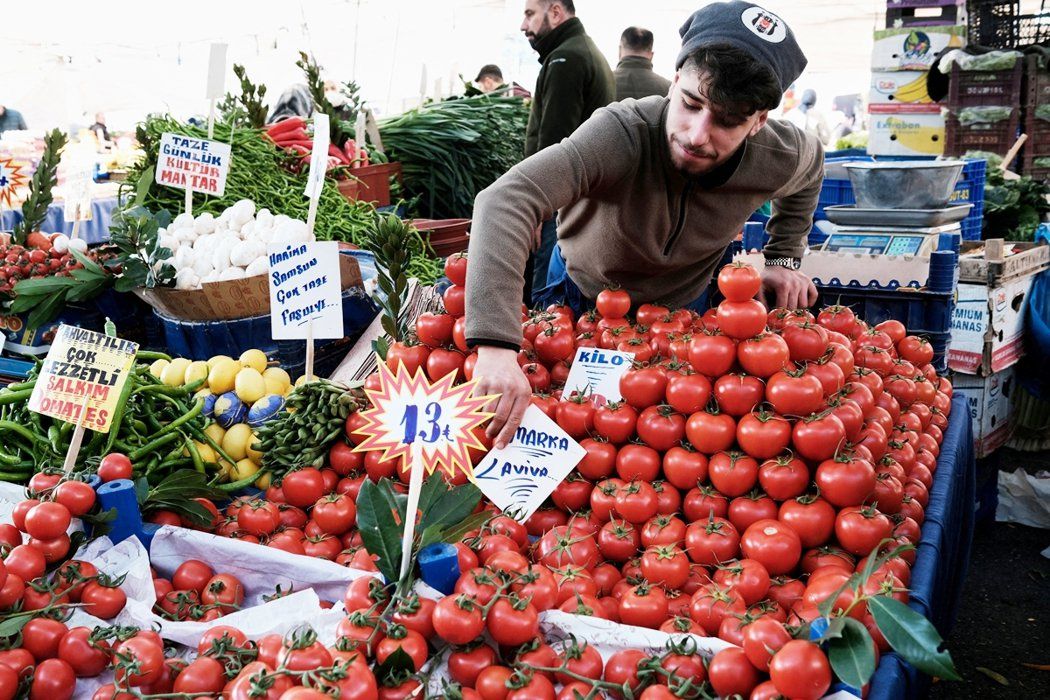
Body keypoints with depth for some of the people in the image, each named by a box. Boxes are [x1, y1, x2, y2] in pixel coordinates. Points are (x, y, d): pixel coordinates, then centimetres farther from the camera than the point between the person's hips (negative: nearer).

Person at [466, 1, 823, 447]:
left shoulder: (779, 157, -26)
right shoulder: (622, 133, -42)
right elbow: (505, 201, -57)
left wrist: (785, 259, -8)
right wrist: (497, 345, -69)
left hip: (680, 305, 2)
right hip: (581, 290, -2)